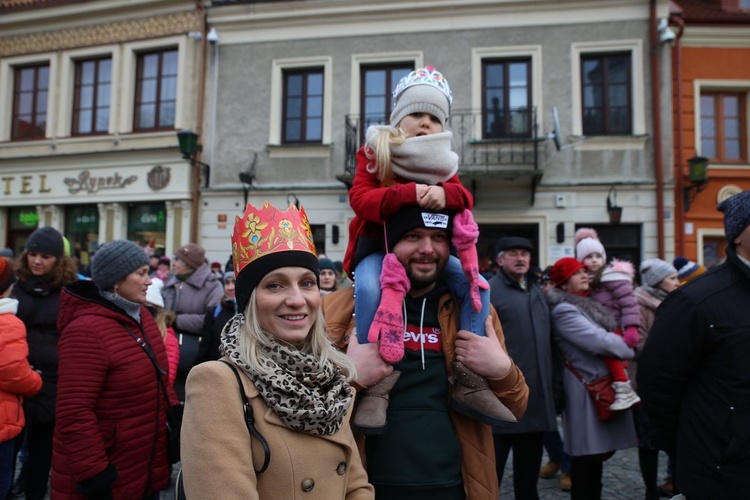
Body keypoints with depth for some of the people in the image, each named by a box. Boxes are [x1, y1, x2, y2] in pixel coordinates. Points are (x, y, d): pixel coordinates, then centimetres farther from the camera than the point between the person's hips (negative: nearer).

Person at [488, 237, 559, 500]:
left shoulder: (538, 292, 16)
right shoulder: (488, 291, -8)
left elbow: (548, 342, 18)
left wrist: (556, 383, 14)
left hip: (537, 398, 7)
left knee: (529, 469, 19)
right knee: (491, 470, 5)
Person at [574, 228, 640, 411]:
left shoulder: (612, 276, -7)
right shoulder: (588, 281, 14)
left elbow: (629, 303, -15)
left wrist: (631, 329, -23)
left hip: (617, 328, -8)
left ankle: (625, 390, -23)